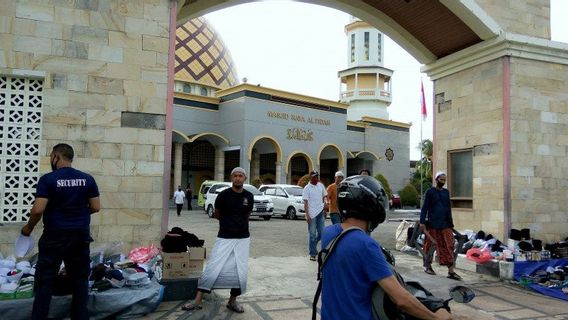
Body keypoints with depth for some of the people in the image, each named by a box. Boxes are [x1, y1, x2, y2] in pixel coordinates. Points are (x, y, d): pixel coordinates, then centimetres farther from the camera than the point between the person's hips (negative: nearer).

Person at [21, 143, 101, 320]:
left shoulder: (48, 179, -9)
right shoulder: (87, 179, 2)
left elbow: (38, 210, -14)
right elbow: (95, 207, 2)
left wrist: (28, 227, 3)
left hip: (55, 236, -3)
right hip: (81, 236, 3)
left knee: (45, 280, 7)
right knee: (80, 279, 12)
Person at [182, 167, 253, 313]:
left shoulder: (249, 197, 2)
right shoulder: (224, 195, -7)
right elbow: (217, 215, 7)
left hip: (243, 238, 3)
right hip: (224, 238, -3)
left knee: (240, 272, 4)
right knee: (212, 269, -7)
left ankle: (232, 301, 20)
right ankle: (198, 301, 0)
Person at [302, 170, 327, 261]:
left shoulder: (321, 186, 9)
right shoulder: (307, 188, -5)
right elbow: (305, 203, -8)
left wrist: (324, 209, 12)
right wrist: (307, 215, -14)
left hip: (320, 213, 5)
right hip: (312, 214, -5)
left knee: (321, 233, 5)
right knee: (312, 234, 1)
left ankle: (312, 245, 30)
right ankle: (312, 254, 9)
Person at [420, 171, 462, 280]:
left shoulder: (446, 192, 13)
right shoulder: (430, 192, -1)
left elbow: (448, 208, 17)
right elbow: (425, 207, -4)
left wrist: (450, 223, 15)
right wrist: (422, 221, -11)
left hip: (445, 224, 4)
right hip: (432, 224, -4)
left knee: (449, 246, -4)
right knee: (430, 245, 5)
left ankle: (451, 271, -3)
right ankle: (427, 266, 23)